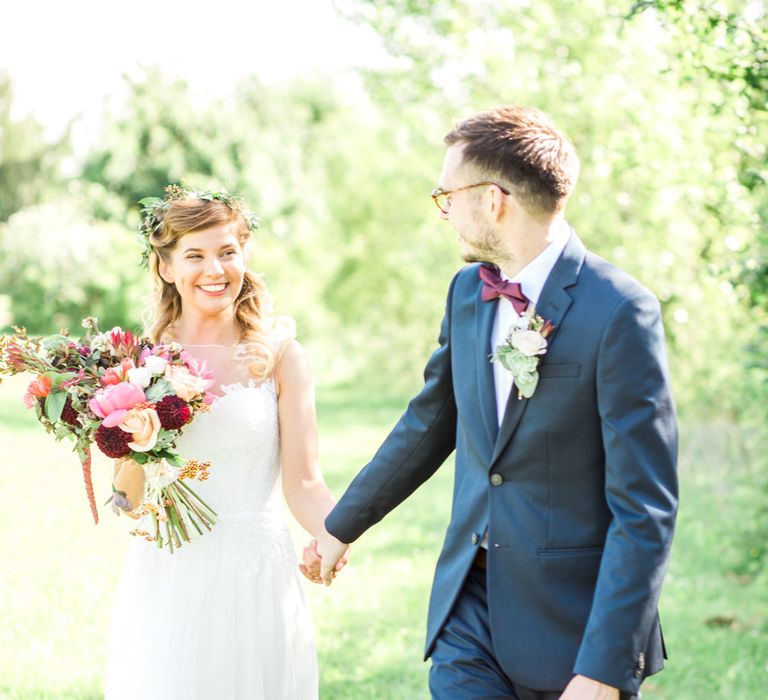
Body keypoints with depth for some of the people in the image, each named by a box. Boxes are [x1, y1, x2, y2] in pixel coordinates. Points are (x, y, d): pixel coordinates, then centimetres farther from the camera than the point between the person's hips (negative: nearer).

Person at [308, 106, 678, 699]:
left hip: (575, 620, -5)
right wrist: (342, 527, 29)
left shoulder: (619, 313, -16)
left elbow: (644, 511, -18)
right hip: (469, 609, 5)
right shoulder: (468, 291, 5)